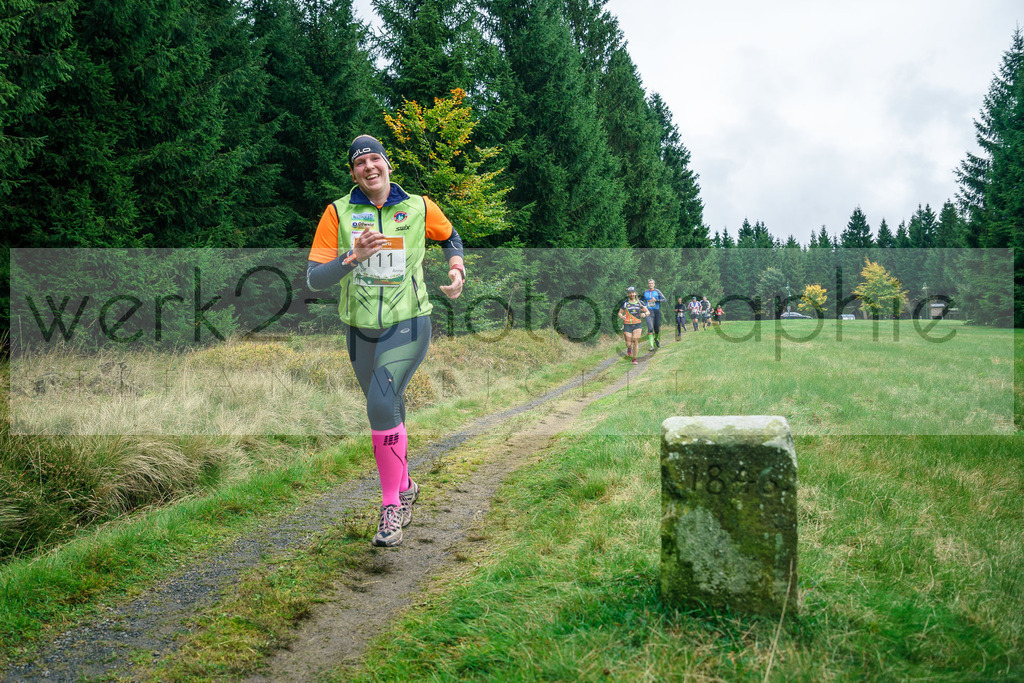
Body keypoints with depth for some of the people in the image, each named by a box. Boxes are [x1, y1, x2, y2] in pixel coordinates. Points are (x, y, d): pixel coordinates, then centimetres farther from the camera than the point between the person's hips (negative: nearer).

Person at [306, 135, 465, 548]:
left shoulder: (419, 208, -1)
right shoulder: (338, 213, -3)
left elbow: (449, 237, 21)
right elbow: (314, 279, -10)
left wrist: (457, 270, 2)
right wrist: (354, 256, -26)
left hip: (408, 326, -2)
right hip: (361, 331, 3)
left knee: (382, 405, -23)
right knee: (388, 412, 15)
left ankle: (391, 506, -12)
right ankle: (405, 487, 41)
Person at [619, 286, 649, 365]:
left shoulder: (640, 302, 4)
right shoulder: (625, 303, 2)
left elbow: (648, 312, 6)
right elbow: (620, 313, 9)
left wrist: (645, 314, -17)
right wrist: (622, 316, -13)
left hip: (637, 324, 0)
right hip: (627, 325, 0)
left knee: (636, 342, -11)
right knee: (628, 343, -2)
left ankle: (634, 359, 1)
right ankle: (629, 348, 36)